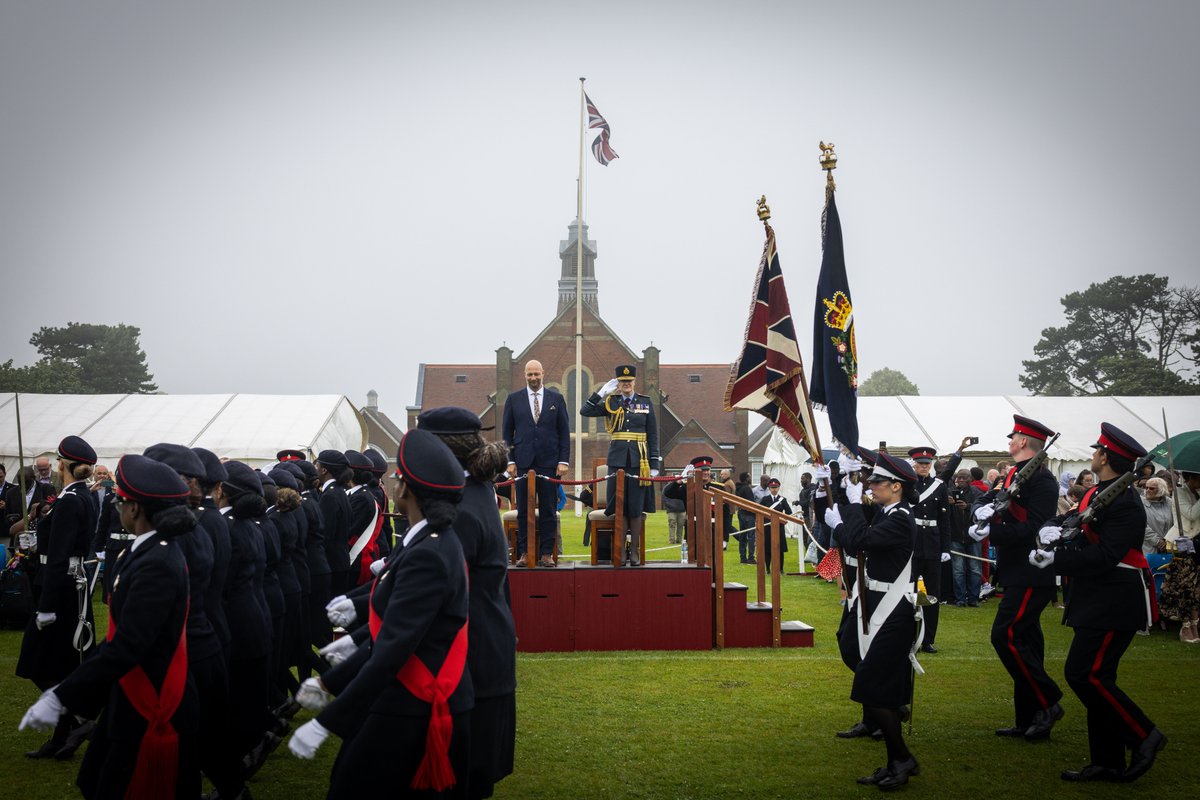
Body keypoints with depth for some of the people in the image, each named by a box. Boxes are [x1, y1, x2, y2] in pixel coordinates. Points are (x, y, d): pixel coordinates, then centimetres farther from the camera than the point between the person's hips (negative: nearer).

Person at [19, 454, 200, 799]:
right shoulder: (152, 551, 7)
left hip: (151, 709, -9)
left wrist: (61, 698, -28)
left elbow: (127, 646, -30)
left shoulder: (156, 565, -24)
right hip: (136, 700, 9)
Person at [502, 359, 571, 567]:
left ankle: (546, 554, 5)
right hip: (523, 462, 0)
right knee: (523, 511, 2)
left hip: (549, 462, 0)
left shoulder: (556, 399, 8)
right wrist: (509, 461, -1)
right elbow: (507, 432, 8)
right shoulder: (513, 399, 8)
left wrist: (564, 460, -1)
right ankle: (523, 553, 7)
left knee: (548, 510, 1)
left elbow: (564, 431, 7)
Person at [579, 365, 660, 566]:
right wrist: (601, 392, -7)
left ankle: (635, 550, 7)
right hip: (617, 459, 1)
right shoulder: (610, 403, 7)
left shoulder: (646, 403, 6)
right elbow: (585, 411, -3)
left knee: (636, 507, 0)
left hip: (639, 460, 0)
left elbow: (653, 435, 6)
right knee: (619, 506, 1)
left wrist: (654, 464, 1)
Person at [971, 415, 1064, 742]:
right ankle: (1029, 720, 15)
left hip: (1031, 575, -9)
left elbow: (1032, 529, -24)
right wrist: (981, 510, -9)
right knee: (1024, 642, 10)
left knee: (1005, 635, -13)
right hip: (1017, 572, 9)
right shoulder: (1012, 474, 14)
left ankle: (1046, 703, -3)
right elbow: (982, 502, 14)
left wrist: (990, 532, -23)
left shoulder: (1041, 480, -14)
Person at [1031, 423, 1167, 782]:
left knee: (1084, 673, -12)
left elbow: (1104, 557, -26)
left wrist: (1052, 559, -23)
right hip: (1097, 601, 10)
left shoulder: (1125, 504, -19)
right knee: (1094, 677, 11)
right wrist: (1051, 527, -8)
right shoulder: (1098, 493, 11)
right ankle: (1107, 763, 17)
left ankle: (1143, 736, 1)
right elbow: (1071, 520, 15)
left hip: (1114, 604, -10)